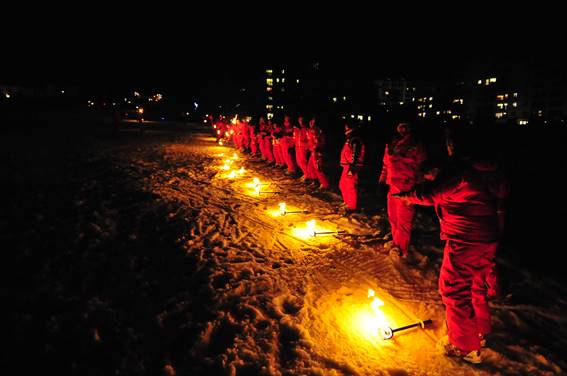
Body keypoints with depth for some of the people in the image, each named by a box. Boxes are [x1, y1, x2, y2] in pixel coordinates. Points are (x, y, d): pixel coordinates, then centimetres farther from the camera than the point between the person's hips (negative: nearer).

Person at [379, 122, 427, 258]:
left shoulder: (416, 147, -7)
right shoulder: (390, 146, 10)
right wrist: (383, 181, 14)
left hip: (407, 190, -6)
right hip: (392, 188, 6)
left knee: (403, 220, -3)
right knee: (393, 218, 15)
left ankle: (401, 248, 9)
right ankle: (396, 243, 32)